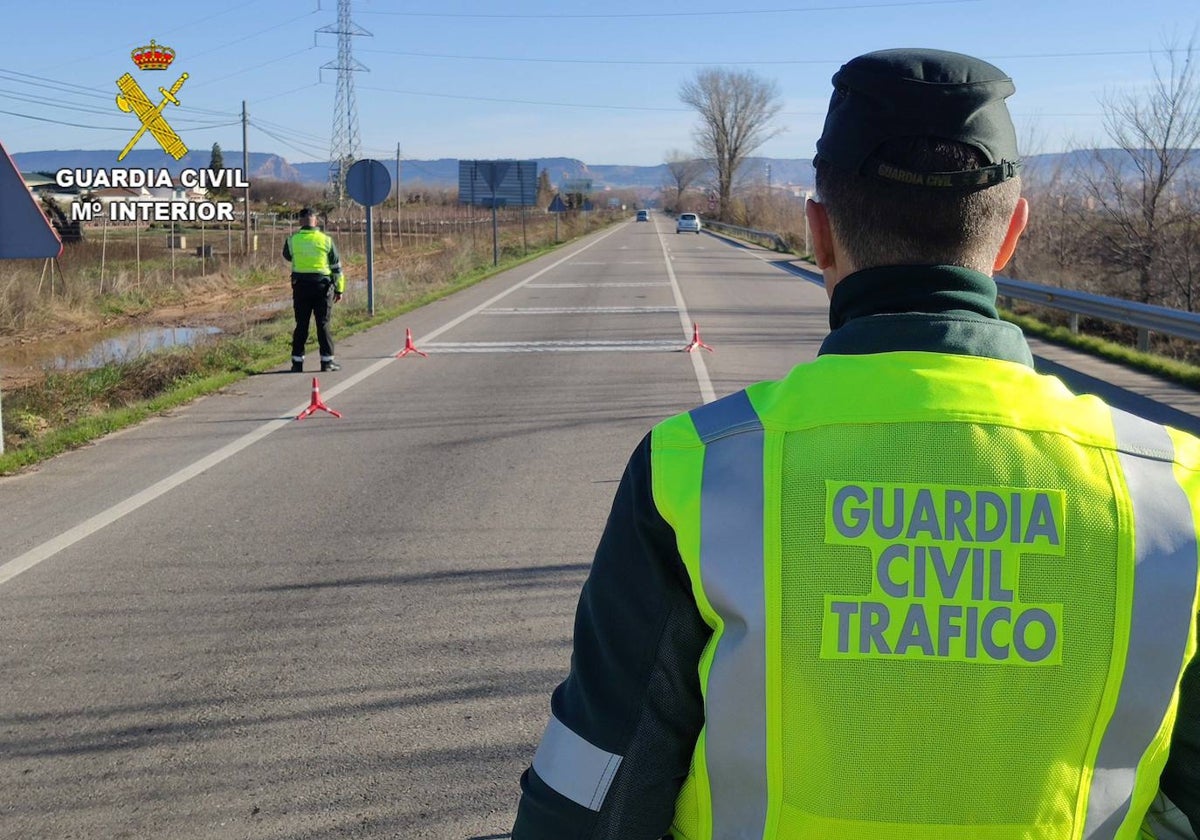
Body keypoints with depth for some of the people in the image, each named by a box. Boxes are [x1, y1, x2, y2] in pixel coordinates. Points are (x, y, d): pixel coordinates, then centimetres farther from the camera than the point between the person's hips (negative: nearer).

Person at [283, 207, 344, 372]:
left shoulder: (292, 240, -2)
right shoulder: (326, 240, -2)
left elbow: (287, 256, 20)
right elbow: (337, 266, 2)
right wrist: (339, 289, 10)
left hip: (301, 286, 1)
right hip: (322, 285, -1)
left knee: (301, 325, 8)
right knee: (323, 324, 4)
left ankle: (297, 361, 10)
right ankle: (327, 360, 5)